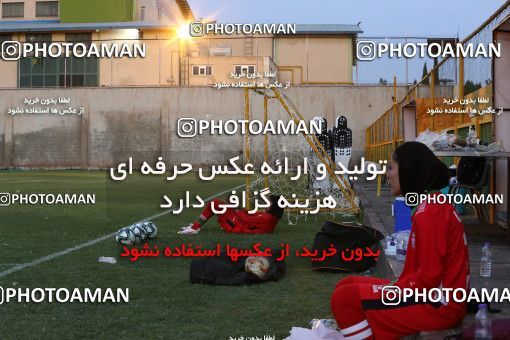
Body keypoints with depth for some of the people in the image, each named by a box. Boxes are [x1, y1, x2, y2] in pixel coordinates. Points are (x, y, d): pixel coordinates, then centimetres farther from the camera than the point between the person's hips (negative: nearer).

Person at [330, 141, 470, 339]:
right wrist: (395, 287, 7)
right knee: (347, 287, 11)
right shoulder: (432, 204, 13)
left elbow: (429, 276, -22)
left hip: (438, 305, -10)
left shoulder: (429, 211, -19)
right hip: (433, 294, 10)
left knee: (345, 298, -16)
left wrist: (392, 290, -11)